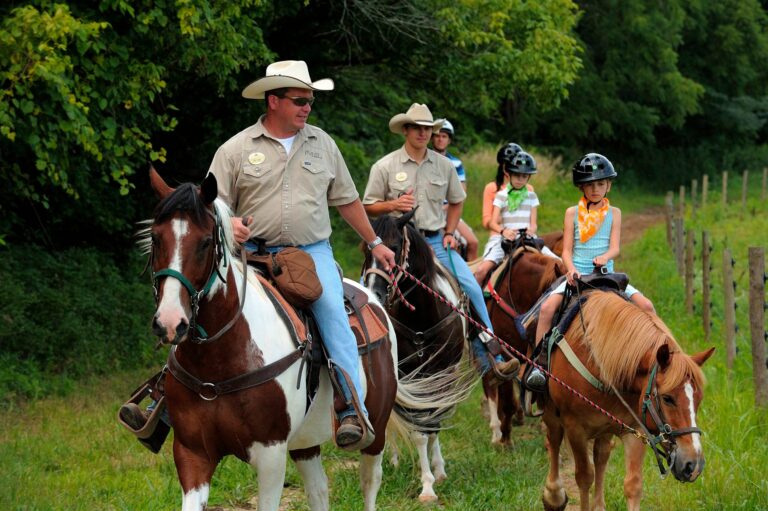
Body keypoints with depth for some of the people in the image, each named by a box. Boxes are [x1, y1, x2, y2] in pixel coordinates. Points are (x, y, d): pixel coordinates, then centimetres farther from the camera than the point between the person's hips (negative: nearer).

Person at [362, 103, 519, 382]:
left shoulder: (443, 165, 8)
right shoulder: (385, 167, 0)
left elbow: (456, 202, 21)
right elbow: (368, 207, 3)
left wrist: (449, 233, 8)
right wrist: (393, 205, -16)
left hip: (436, 241, 2)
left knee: (472, 288, -12)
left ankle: (488, 357, -8)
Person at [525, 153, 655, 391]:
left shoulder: (613, 213, 10)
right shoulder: (572, 213, 8)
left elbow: (614, 248, -1)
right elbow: (567, 250, 4)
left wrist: (605, 257, -24)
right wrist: (571, 270, -17)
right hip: (577, 275, -1)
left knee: (645, 305, -16)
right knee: (547, 307, -27)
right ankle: (538, 365, -23)